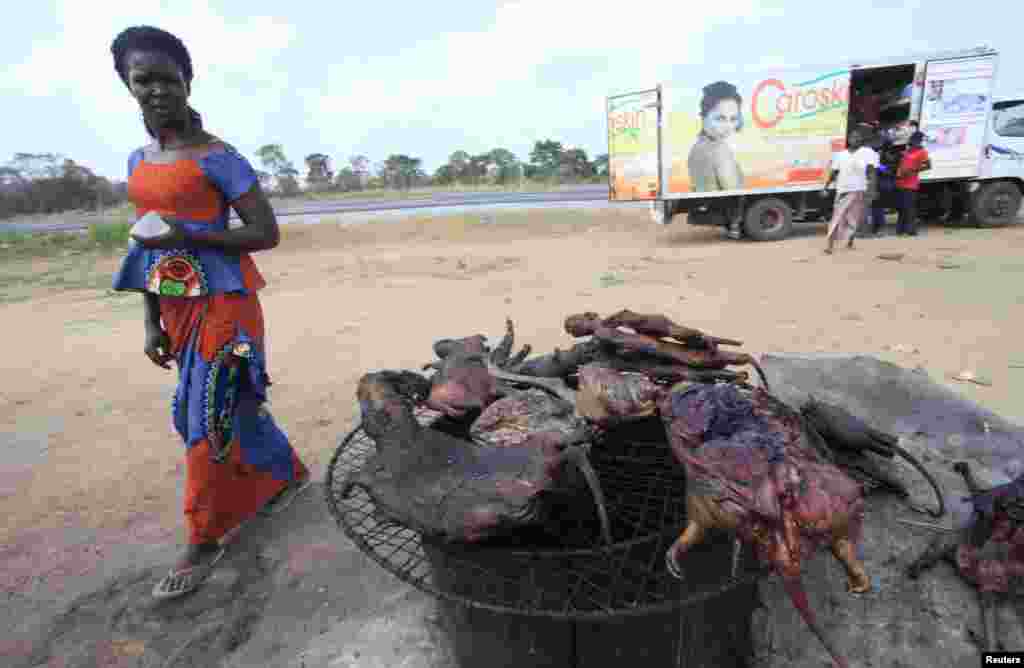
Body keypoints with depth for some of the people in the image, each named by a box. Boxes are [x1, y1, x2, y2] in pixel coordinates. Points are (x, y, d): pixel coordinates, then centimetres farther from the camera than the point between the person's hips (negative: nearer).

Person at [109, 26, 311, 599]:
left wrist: (190, 236, -22)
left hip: (221, 304, -7)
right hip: (176, 308, 7)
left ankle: (205, 541, 14)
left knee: (208, 420, -2)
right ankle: (289, 473, 37)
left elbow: (267, 233, -12)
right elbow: (148, 246, 16)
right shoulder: (140, 160, 13)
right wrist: (152, 323, 13)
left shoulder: (217, 157, -8)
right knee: (234, 404, 15)